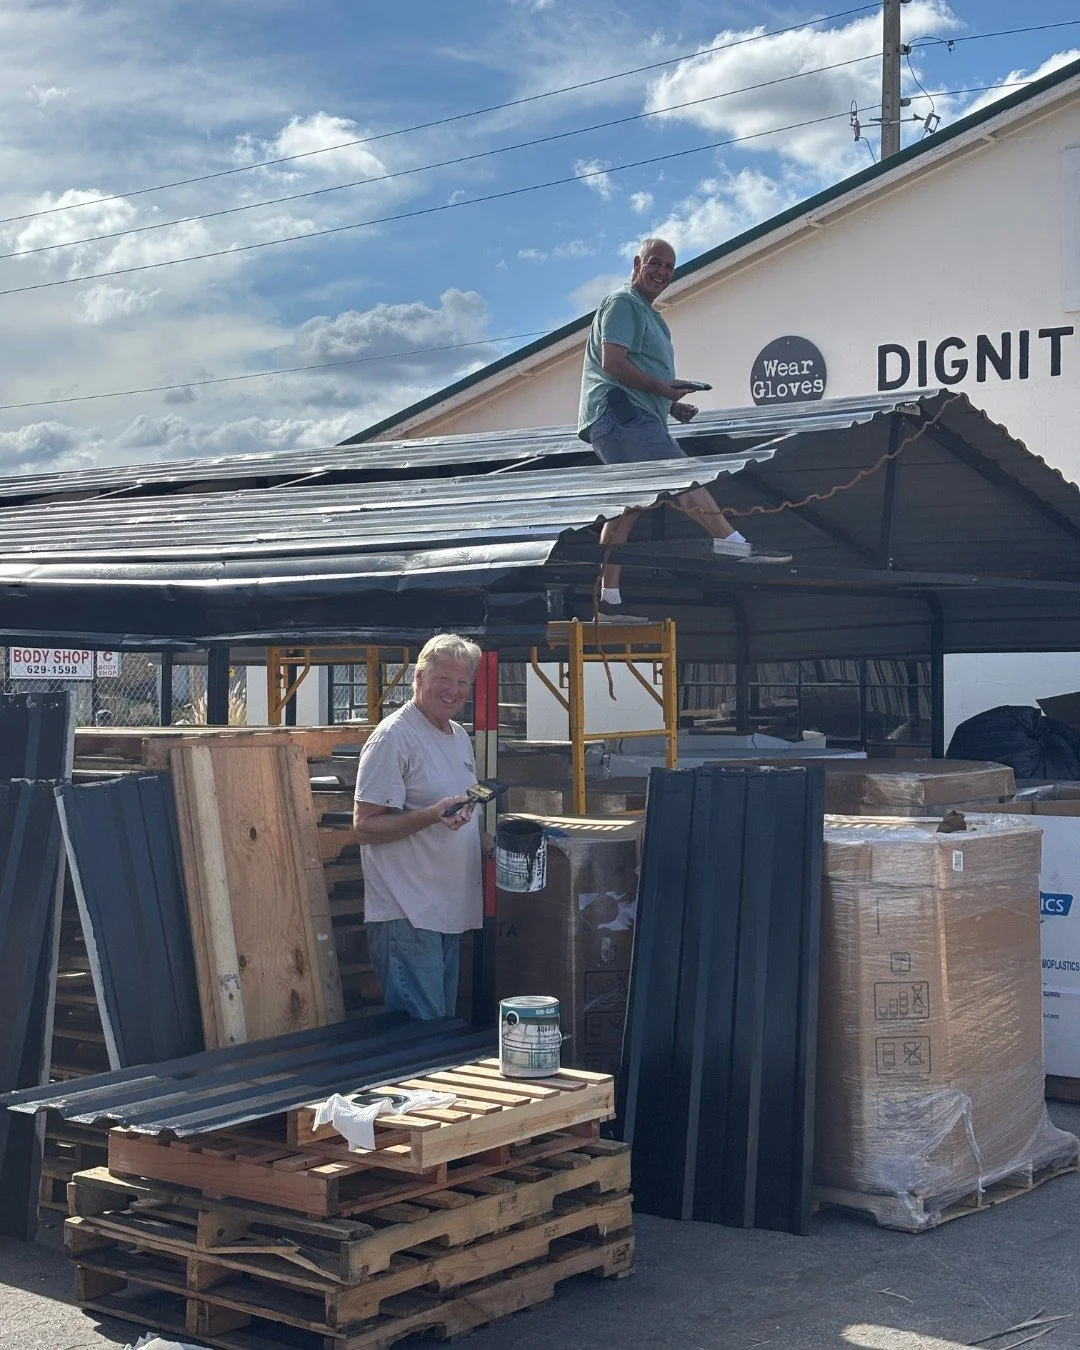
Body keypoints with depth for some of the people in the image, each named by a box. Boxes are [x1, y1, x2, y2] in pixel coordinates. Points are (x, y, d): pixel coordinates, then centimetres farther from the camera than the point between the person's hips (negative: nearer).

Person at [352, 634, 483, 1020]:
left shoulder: (460, 737, 15)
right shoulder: (393, 737, -13)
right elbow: (364, 826, -17)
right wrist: (432, 816, -28)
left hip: (451, 913, 9)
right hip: (407, 916, -9)